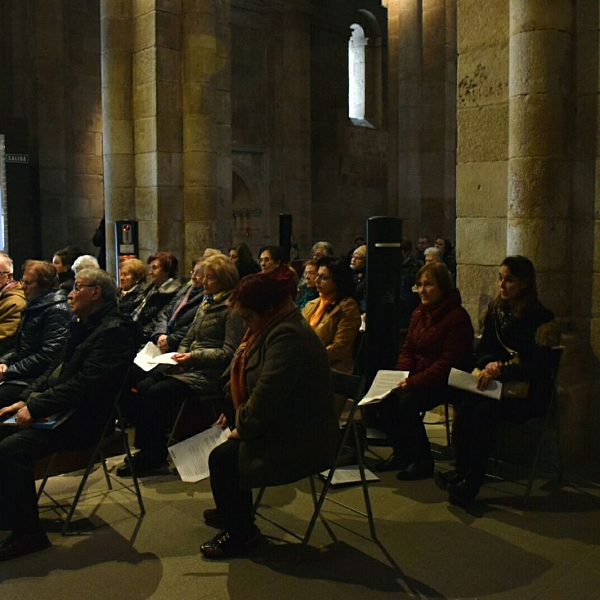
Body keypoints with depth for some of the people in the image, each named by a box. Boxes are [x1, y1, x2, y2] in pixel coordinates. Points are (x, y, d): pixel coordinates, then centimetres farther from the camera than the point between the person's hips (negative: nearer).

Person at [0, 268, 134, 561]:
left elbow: (85, 385, -23)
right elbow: (56, 374, 20)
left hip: (84, 420, -10)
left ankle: (27, 533, -11)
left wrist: (35, 407, -20)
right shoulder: (82, 326, 17)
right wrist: (27, 401, 5)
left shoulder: (113, 331, -15)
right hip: (60, 412, 10)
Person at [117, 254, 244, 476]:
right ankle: (145, 449, -5)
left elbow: (228, 352, -15)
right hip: (191, 367, 9)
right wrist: (180, 356, 1)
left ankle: (155, 455, -8)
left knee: (158, 392, -23)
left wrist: (195, 356, -20)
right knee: (144, 386, -11)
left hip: (211, 373, -9)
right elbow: (188, 339, 21)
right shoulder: (206, 303, 18)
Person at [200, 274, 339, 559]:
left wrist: (242, 428, -14)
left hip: (300, 443, -11)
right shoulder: (273, 328, 9)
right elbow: (246, 380, 19)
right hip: (281, 427, 11)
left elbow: (267, 396, -29)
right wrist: (232, 413, 7)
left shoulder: (288, 337, -26)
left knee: (223, 458, -15)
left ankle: (240, 532, 6)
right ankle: (234, 511, 34)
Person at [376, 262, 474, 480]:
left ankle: (422, 461, -10)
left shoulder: (457, 316, -14)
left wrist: (413, 381, -25)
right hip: (417, 377, 7)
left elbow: (449, 362, -20)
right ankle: (401, 453, 1)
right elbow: (407, 349, 13)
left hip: (446, 382, -7)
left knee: (407, 400, -29)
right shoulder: (419, 313, 11)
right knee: (386, 396, -16)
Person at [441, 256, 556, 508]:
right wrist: (491, 364, -12)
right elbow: (482, 350, 11)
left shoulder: (540, 317, -10)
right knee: (464, 406, -27)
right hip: (496, 384, 5)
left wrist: (502, 370, -30)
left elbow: (538, 367, -16)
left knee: (484, 411, -32)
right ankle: (461, 474, -19)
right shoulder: (496, 310, 7)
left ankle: (470, 485, -23)